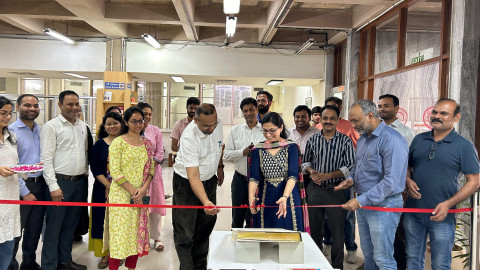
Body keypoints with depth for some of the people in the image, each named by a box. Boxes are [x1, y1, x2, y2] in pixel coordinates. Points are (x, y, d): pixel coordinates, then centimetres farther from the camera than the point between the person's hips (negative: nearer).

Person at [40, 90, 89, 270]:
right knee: (54, 226, 3)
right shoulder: (51, 126, -7)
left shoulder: (82, 126, 12)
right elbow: (46, 159, -12)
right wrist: (53, 186, -16)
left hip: (80, 182, 6)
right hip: (60, 182, -6)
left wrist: (85, 175, 13)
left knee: (70, 224, 15)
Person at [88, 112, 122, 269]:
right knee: (103, 219, 4)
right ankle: (105, 254, 17)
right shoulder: (99, 144, 2)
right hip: (103, 188, 0)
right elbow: (94, 167, -3)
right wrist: (108, 185, -14)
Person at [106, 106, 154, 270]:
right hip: (121, 194, -5)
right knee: (120, 231, -1)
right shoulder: (118, 142, -5)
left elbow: (151, 169, 8)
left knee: (137, 231, 9)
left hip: (141, 195, 5)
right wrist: (133, 192, -13)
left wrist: (143, 189, -8)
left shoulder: (147, 143, 10)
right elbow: (115, 172, -11)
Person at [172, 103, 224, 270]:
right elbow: (193, 176, -38)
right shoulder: (189, 137, -33)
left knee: (206, 226, 15)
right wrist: (205, 202, -50)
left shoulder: (218, 125, -14)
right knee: (185, 232, -1)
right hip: (186, 183, -6)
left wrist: (220, 167, 18)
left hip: (209, 180, 6)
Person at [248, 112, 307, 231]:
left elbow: (293, 175, -14)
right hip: (265, 198, 2)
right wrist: (251, 196, -23)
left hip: (288, 196, -2)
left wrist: (285, 197, -30)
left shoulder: (291, 147, -3)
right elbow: (254, 177, -5)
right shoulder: (258, 149, 3)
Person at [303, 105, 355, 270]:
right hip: (315, 189, 3)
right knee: (315, 229, 14)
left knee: (338, 230, 1)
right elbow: (305, 161, 16)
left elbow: (350, 167, -8)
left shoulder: (345, 141, -3)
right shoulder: (313, 140, 7)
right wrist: (311, 171, -5)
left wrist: (328, 175, -16)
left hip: (336, 190, -3)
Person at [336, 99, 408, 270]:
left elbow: (391, 181, -25)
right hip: (363, 204, 8)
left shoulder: (391, 140, -20)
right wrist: (350, 179, 1)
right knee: (367, 254, 20)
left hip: (383, 206, -8)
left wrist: (361, 201, -25)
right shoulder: (363, 138, 9)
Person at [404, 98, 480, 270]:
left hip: (442, 217, -3)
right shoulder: (419, 139, 5)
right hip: (413, 212, 4)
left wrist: (448, 204, -18)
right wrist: (408, 181, -7)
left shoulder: (464, 146, -7)